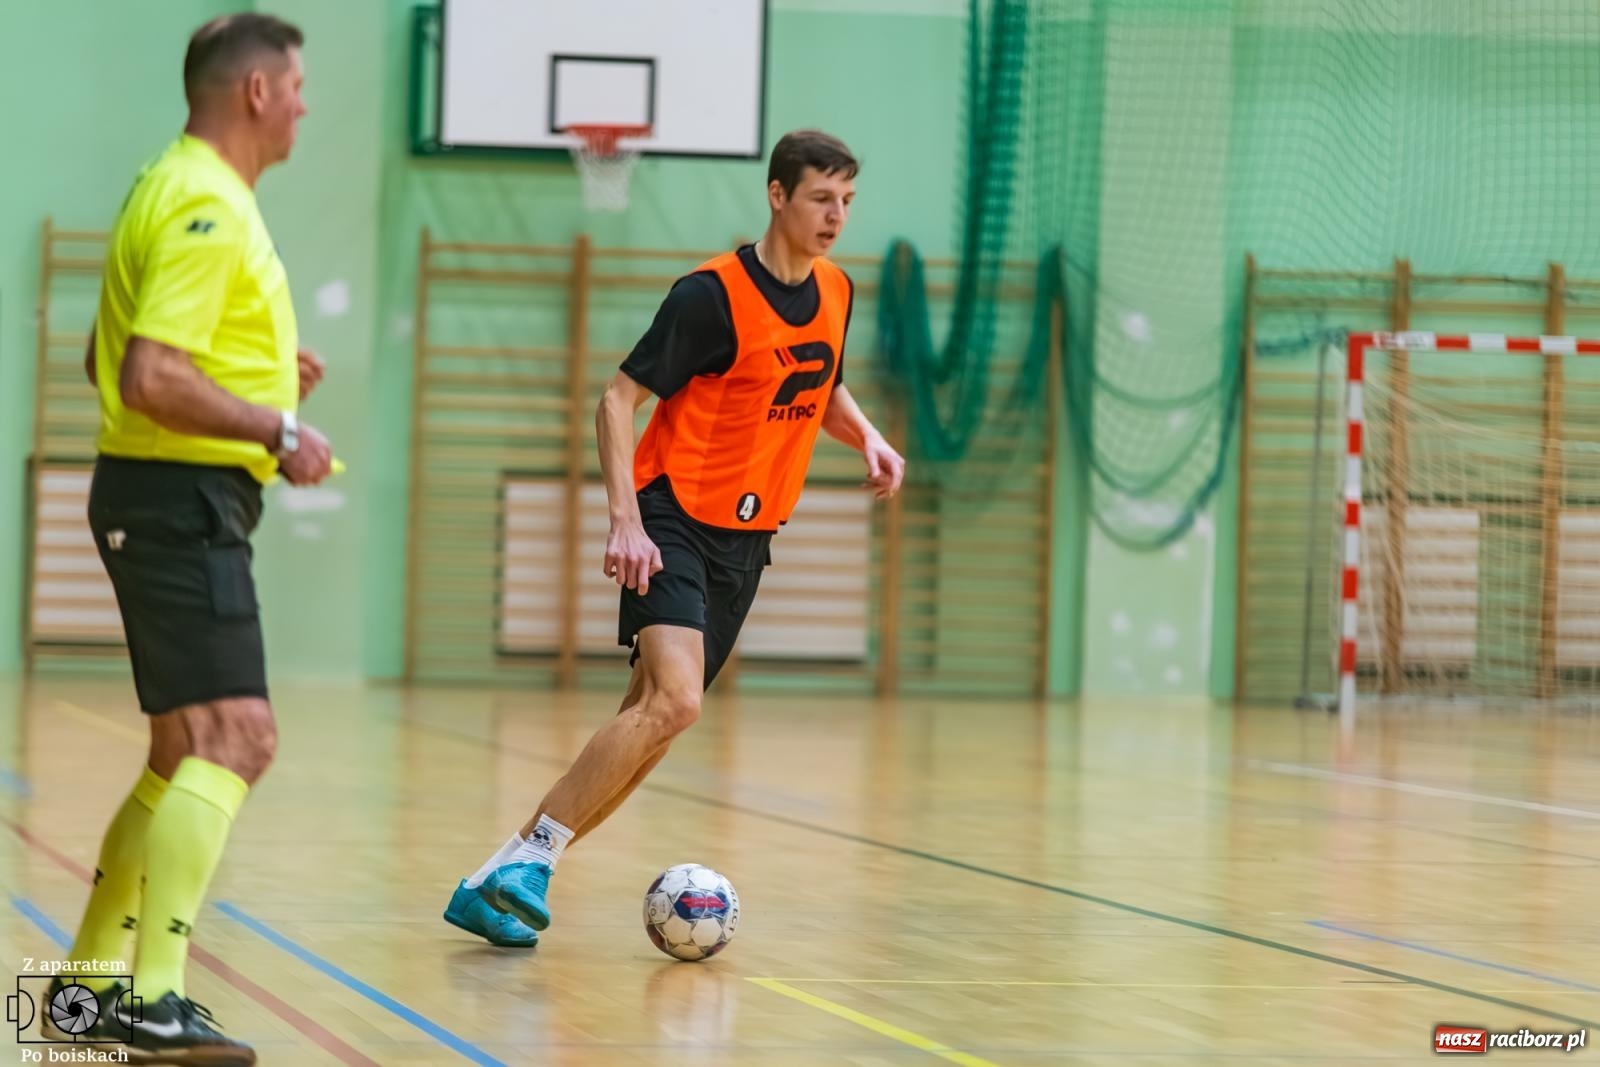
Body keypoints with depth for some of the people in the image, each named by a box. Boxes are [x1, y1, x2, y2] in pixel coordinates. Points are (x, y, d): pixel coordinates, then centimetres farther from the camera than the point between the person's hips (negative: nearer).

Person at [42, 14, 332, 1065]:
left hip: (172, 502, 11)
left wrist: (265, 373, 19)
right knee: (232, 738, -16)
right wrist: (275, 430, -20)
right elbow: (149, 379, -25)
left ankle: (92, 982, 21)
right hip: (182, 499, -11)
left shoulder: (176, 188, 16)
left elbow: (119, 355, 24)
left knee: (188, 755, 15)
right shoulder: (208, 207, -16)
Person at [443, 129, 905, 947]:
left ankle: (504, 879, 12)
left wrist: (866, 436, 4)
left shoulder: (836, 293, 8)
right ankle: (526, 858, -19)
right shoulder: (713, 294, -13)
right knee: (673, 702, -26)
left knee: (650, 727, 5)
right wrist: (625, 520, -21)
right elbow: (618, 398, -11)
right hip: (673, 521, -7)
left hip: (746, 540, 7)